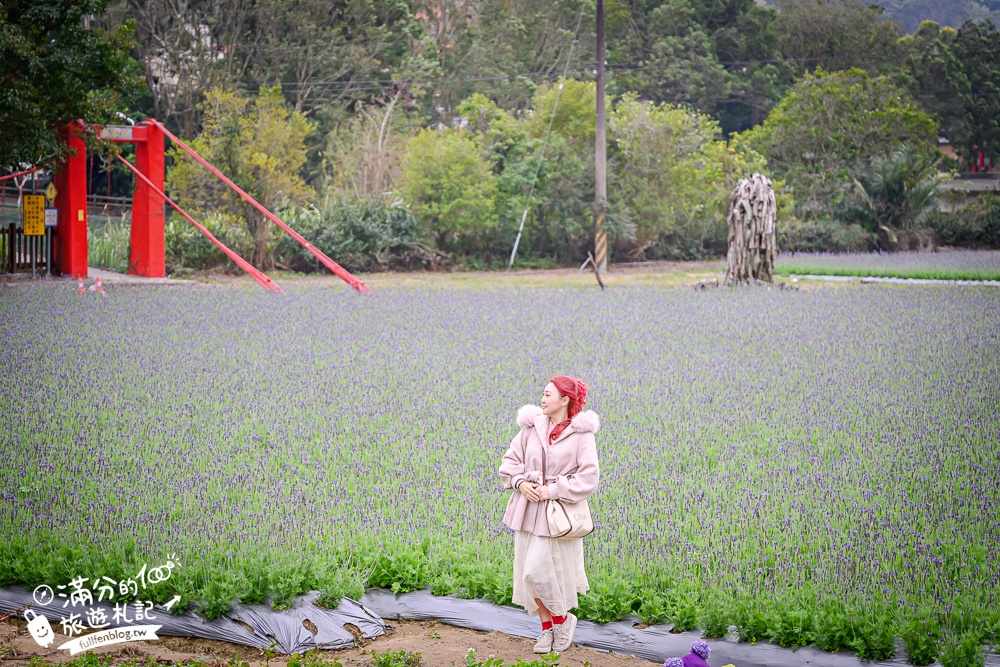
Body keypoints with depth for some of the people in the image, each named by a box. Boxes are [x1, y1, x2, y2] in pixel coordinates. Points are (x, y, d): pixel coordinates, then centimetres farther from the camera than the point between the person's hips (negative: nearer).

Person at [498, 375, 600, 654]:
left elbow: (588, 477, -12)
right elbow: (510, 460, 11)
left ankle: (563, 619, 14)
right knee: (528, 572, 8)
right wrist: (519, 482, -7)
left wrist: (554, 490, -16)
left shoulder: (581, 434, -9)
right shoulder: (532, 427, 4)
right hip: (528, 508, 5)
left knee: (539, 571, -11)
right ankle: (546, 628, 25)